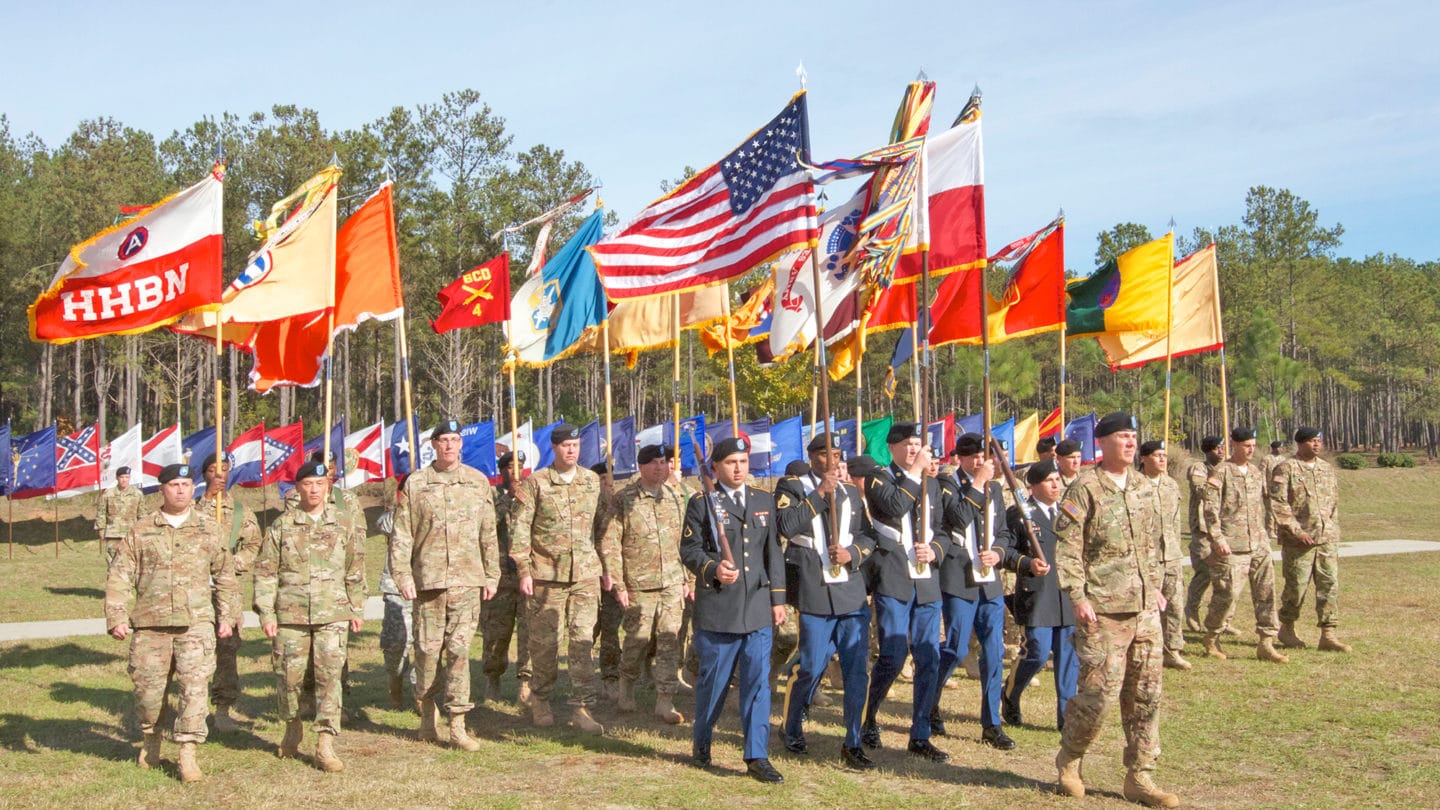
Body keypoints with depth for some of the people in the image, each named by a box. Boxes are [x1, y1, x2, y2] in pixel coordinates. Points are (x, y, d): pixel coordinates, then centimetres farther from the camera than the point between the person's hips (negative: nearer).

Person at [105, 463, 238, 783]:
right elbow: (120, 577, 5)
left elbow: (225, 577, 14)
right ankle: (151, 739, 34)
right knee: (148, 686, 8)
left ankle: (188, 755, -5)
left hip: (196, 622, 0)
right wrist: (116, 618, -4)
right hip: (150, 623, 1)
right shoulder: (141, 530, 6)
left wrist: (228, 616, 10)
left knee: (194, 686, -10)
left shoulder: (208, 529, 9)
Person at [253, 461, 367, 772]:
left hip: (333, 614, 0)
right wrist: (266, 613, -2)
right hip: (290, 614, 0)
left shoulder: (344, 524, 8)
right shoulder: (282, 526, 4)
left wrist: (357, 609, 12)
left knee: (329, 675, -6)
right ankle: (293, 726, 32)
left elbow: (355, 571, 14)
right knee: (289, 675, 6)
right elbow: (265, 572, 4)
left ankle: (326, 744, -3)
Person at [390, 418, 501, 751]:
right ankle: (428, 711, 25)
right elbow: (401, 535, 3)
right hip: (427, 580, 0)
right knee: (428, 649, 4)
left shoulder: (478, 482, 9)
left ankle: (457, 725, 0)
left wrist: (491, 575, 10)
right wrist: (402, 575, -5)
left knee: (459, 649, -4)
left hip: (467, 580, 0)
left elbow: (488, 534, 12)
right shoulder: (415, 484, 5)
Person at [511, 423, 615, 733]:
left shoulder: (593, 482, 9)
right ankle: (540, 699, 24)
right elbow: (520, 528, -2)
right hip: (547, 576, -2)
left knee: (583, 641, -1)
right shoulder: (536, 483, -1)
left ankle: (581, 707, 3)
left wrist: (608, 567, 12)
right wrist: (524, 570, -6)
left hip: (586, 575, 2)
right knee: (544, 642, 6)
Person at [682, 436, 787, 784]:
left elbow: (775, 552, 13)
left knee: (758, 681, -1)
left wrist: (778, 598, 8)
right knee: (714, 680, 7)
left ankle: (757, 757, 4)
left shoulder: (765, 501, 13)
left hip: (758, 609, 3)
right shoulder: (701, 503, 2)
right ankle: (701, 742, 29)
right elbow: (689, 549, -2)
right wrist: (713, 568, -21)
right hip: (717, 609, -3)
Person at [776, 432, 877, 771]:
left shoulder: (851, 493, 15)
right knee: (811, 667, 1)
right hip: (815, 594, -4)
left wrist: (852, 553, -7)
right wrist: (819, 494, -15)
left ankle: (853, 743, 10)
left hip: (853, 593, 4)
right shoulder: (792, 487, 2)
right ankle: (793, 730, 24)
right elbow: (787, 525, -15)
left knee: (857, 669, 1)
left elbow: (868, 537, 13)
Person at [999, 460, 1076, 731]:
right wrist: (1027, 564, -24)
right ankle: (1009, 697, 19)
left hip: (1068, 595, 5)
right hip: (1036, 596, -5)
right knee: (1038, 654, -7)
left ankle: (1067, 716, 12)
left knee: (1069, 657, 4)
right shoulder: (1018, 513, -2)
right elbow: (1006, 550, -8)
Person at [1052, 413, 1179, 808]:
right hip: (1103, 611, -7)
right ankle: (1068, 759, 18)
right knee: (1099, 691, -7)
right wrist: (1078, 597, -17)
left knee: (1145, 694, 8)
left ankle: (1139, 778, 18)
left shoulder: (1143, 487, 14)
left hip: (1144, 609, 7)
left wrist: (1156, 585, 18)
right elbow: (1066, 547, -12)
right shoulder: (1084, 488, -8)